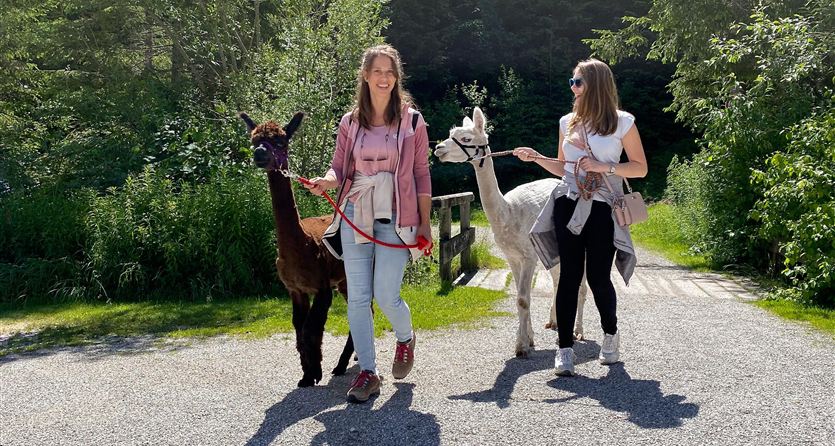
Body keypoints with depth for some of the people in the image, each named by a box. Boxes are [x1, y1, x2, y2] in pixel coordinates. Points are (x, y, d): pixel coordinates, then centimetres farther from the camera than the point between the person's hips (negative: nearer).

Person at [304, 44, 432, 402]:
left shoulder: (412, 121, 2)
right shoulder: (350, 122, 7)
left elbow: (422, 175, 3)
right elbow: (339, 169, 8)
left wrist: (425, 224, 2)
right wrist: (326, 181, -16)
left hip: (395, 219, -3)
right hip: (355, 215, 3)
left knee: (386, 296, -6)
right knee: (357, 297, 1)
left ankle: (405, 339, 28)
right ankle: (367, 372, 12)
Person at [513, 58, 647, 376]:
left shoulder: (622, 122, -1)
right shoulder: (568, 122, 11)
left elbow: (640, 168, 1)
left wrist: (604, 166, -11)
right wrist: (536, 158, 4)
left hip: (603, 210, -3)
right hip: (569, 206, 3)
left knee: (598, 277, -2)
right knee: (569, 276, -1)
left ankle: (611, 332, 26)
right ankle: (565, 348, 2)